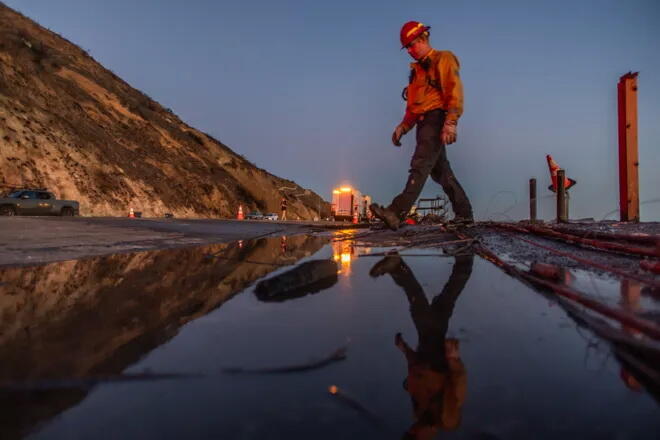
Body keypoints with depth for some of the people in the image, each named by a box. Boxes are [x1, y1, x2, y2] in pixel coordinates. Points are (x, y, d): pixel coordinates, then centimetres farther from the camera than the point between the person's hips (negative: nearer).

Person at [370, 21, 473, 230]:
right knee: (441, 170, 10)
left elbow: (454, 91, -13)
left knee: (420, 166, -21)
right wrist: (403, 127, 12)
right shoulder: (417, 69, 25)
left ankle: (397, 213, -33)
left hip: (436, 120, -9)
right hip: (424, 123, 9)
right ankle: (464, 213, 18)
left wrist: (451, 122, -25)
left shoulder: (443, 59, 1)